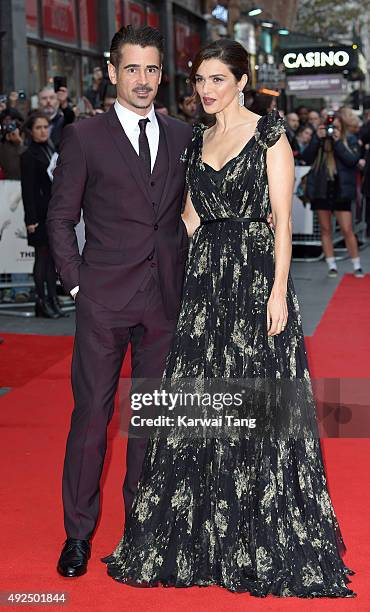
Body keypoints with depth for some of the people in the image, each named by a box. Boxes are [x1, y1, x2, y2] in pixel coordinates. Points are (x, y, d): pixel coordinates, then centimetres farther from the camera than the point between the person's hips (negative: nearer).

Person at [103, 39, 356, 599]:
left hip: (257, 277, -5)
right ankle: (203, 536, 21)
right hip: (206, 280, 6)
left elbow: (282, 219, -9)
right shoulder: (197, 142, 14)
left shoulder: (269, 133, -3)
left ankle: (268, 544, 16)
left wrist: (278, 292, -15)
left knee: (258, 408, 0)